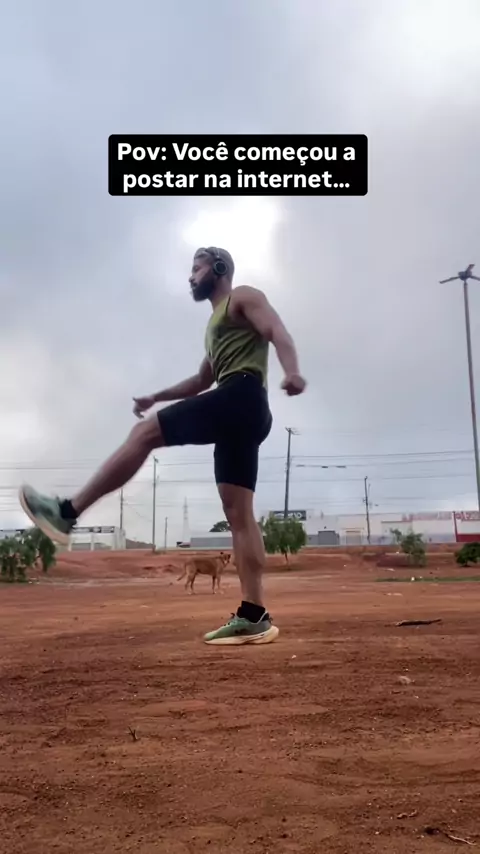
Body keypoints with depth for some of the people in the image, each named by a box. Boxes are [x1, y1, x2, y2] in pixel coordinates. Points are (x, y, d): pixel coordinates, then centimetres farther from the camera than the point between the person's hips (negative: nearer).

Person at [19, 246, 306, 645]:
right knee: (239, 513, 0)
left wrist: (292, 372, -30)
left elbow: (279, 333, -10)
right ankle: (254, 615, -5)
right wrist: (157, 397, 35)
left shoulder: (244, 298, 9)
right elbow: (203, 380, 41)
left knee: (144, 432, -11)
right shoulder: (216, 323, 35)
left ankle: (66, 512, -10)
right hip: (241, 413, 10)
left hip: (241, 397, -10)